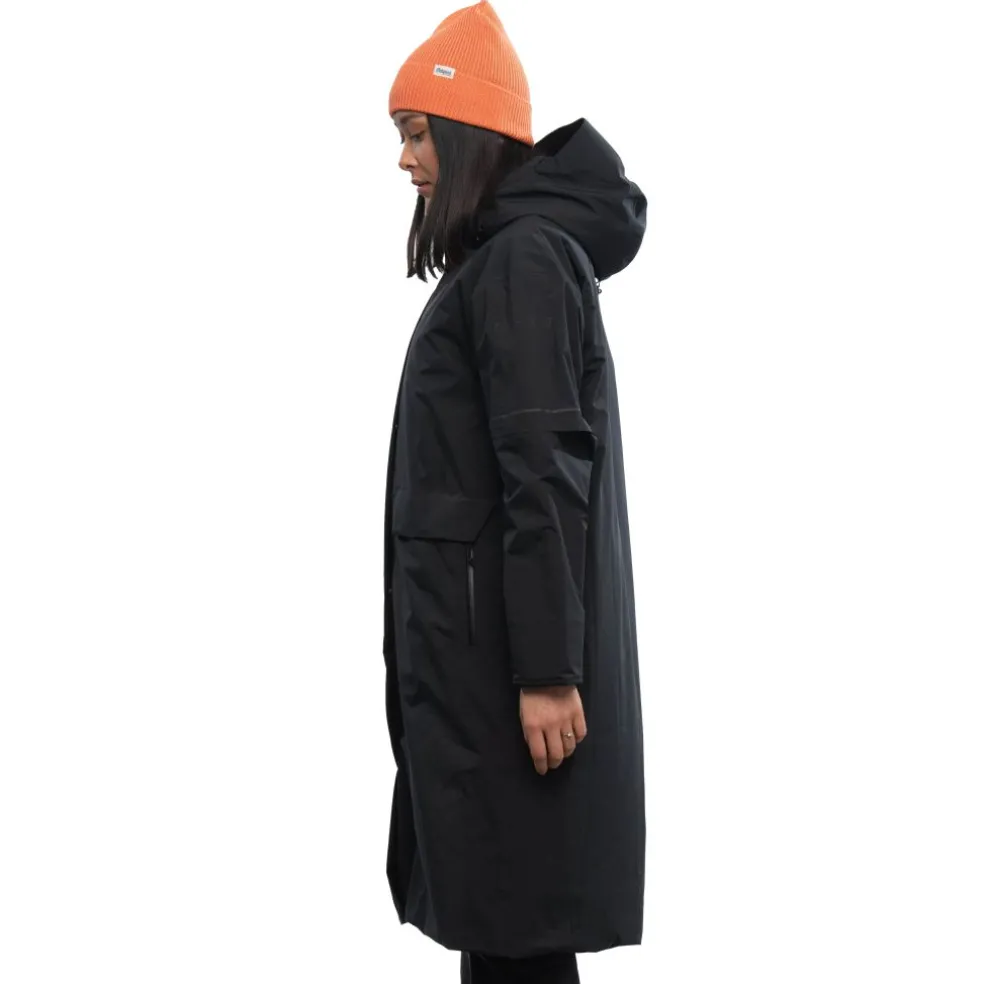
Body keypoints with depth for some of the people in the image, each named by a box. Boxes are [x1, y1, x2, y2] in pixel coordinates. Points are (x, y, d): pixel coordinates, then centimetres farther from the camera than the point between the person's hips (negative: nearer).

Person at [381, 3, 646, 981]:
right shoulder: (501, 257, 18)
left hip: (502, 642, -10)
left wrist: (546, 670, -22)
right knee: (494, 900, 13)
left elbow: (545, 476, -19)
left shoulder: (523, 259, -13)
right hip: (475, 633, 10)